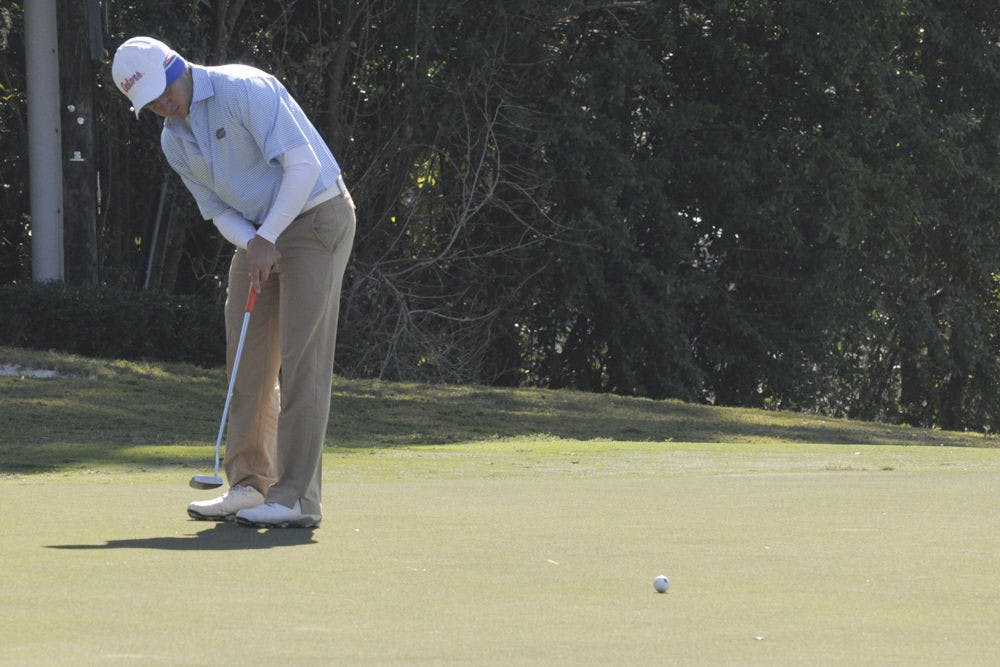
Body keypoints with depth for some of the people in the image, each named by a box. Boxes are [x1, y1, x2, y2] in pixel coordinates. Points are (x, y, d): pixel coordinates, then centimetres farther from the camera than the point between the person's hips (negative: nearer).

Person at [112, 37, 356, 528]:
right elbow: (220, 212, 7)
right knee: (247, 356, 5)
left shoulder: (244, 90, -20)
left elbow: (304, 165, -24)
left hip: (317, 217, -8)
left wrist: (267, 238, -25)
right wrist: (253, 246, -14)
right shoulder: (174, 141, 6)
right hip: (259, 232, 8)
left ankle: (297, 498, -14)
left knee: (300, 359, -12)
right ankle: (249, 486, 11)